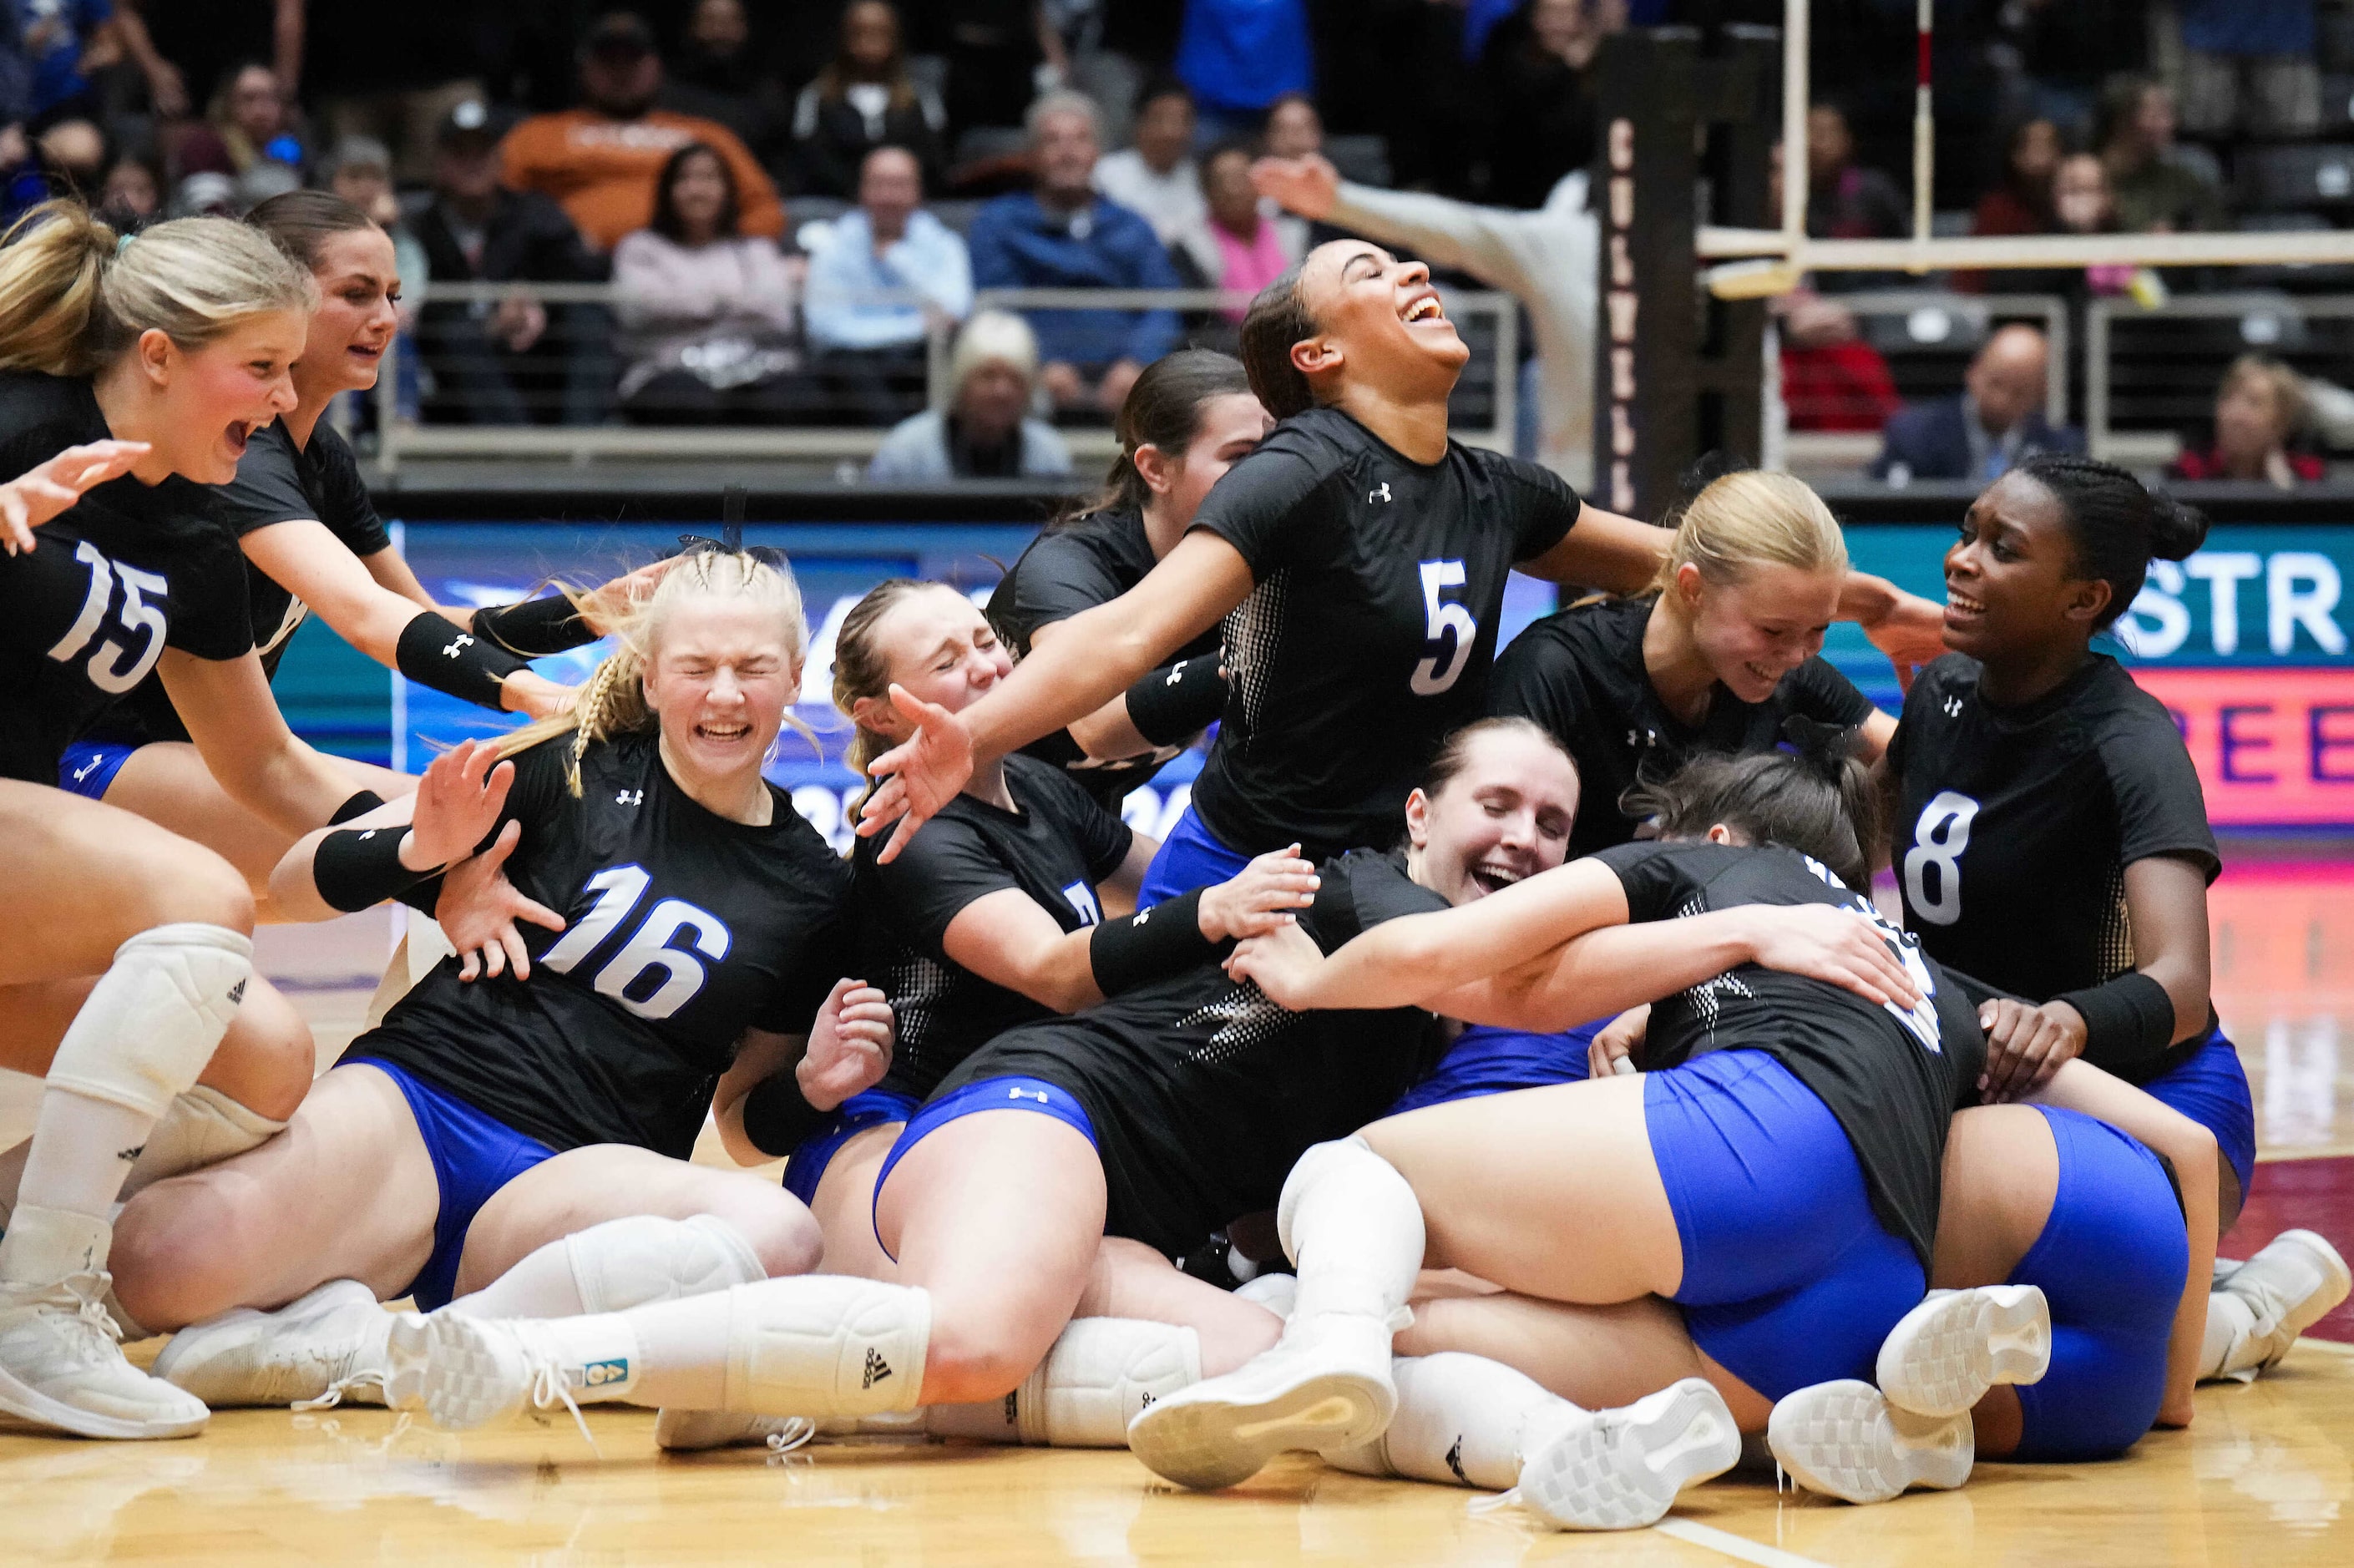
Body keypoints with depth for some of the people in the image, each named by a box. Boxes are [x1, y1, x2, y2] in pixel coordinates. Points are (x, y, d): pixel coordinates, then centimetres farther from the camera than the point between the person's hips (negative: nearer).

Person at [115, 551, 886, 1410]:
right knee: (169, 1264, -37)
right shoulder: (575, 767, 6)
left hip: (573, 1176, 3)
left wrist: (818, 1080, 1)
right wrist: (419, 853, -14)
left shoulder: (811, 883, 12)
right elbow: (296, 878, 6)